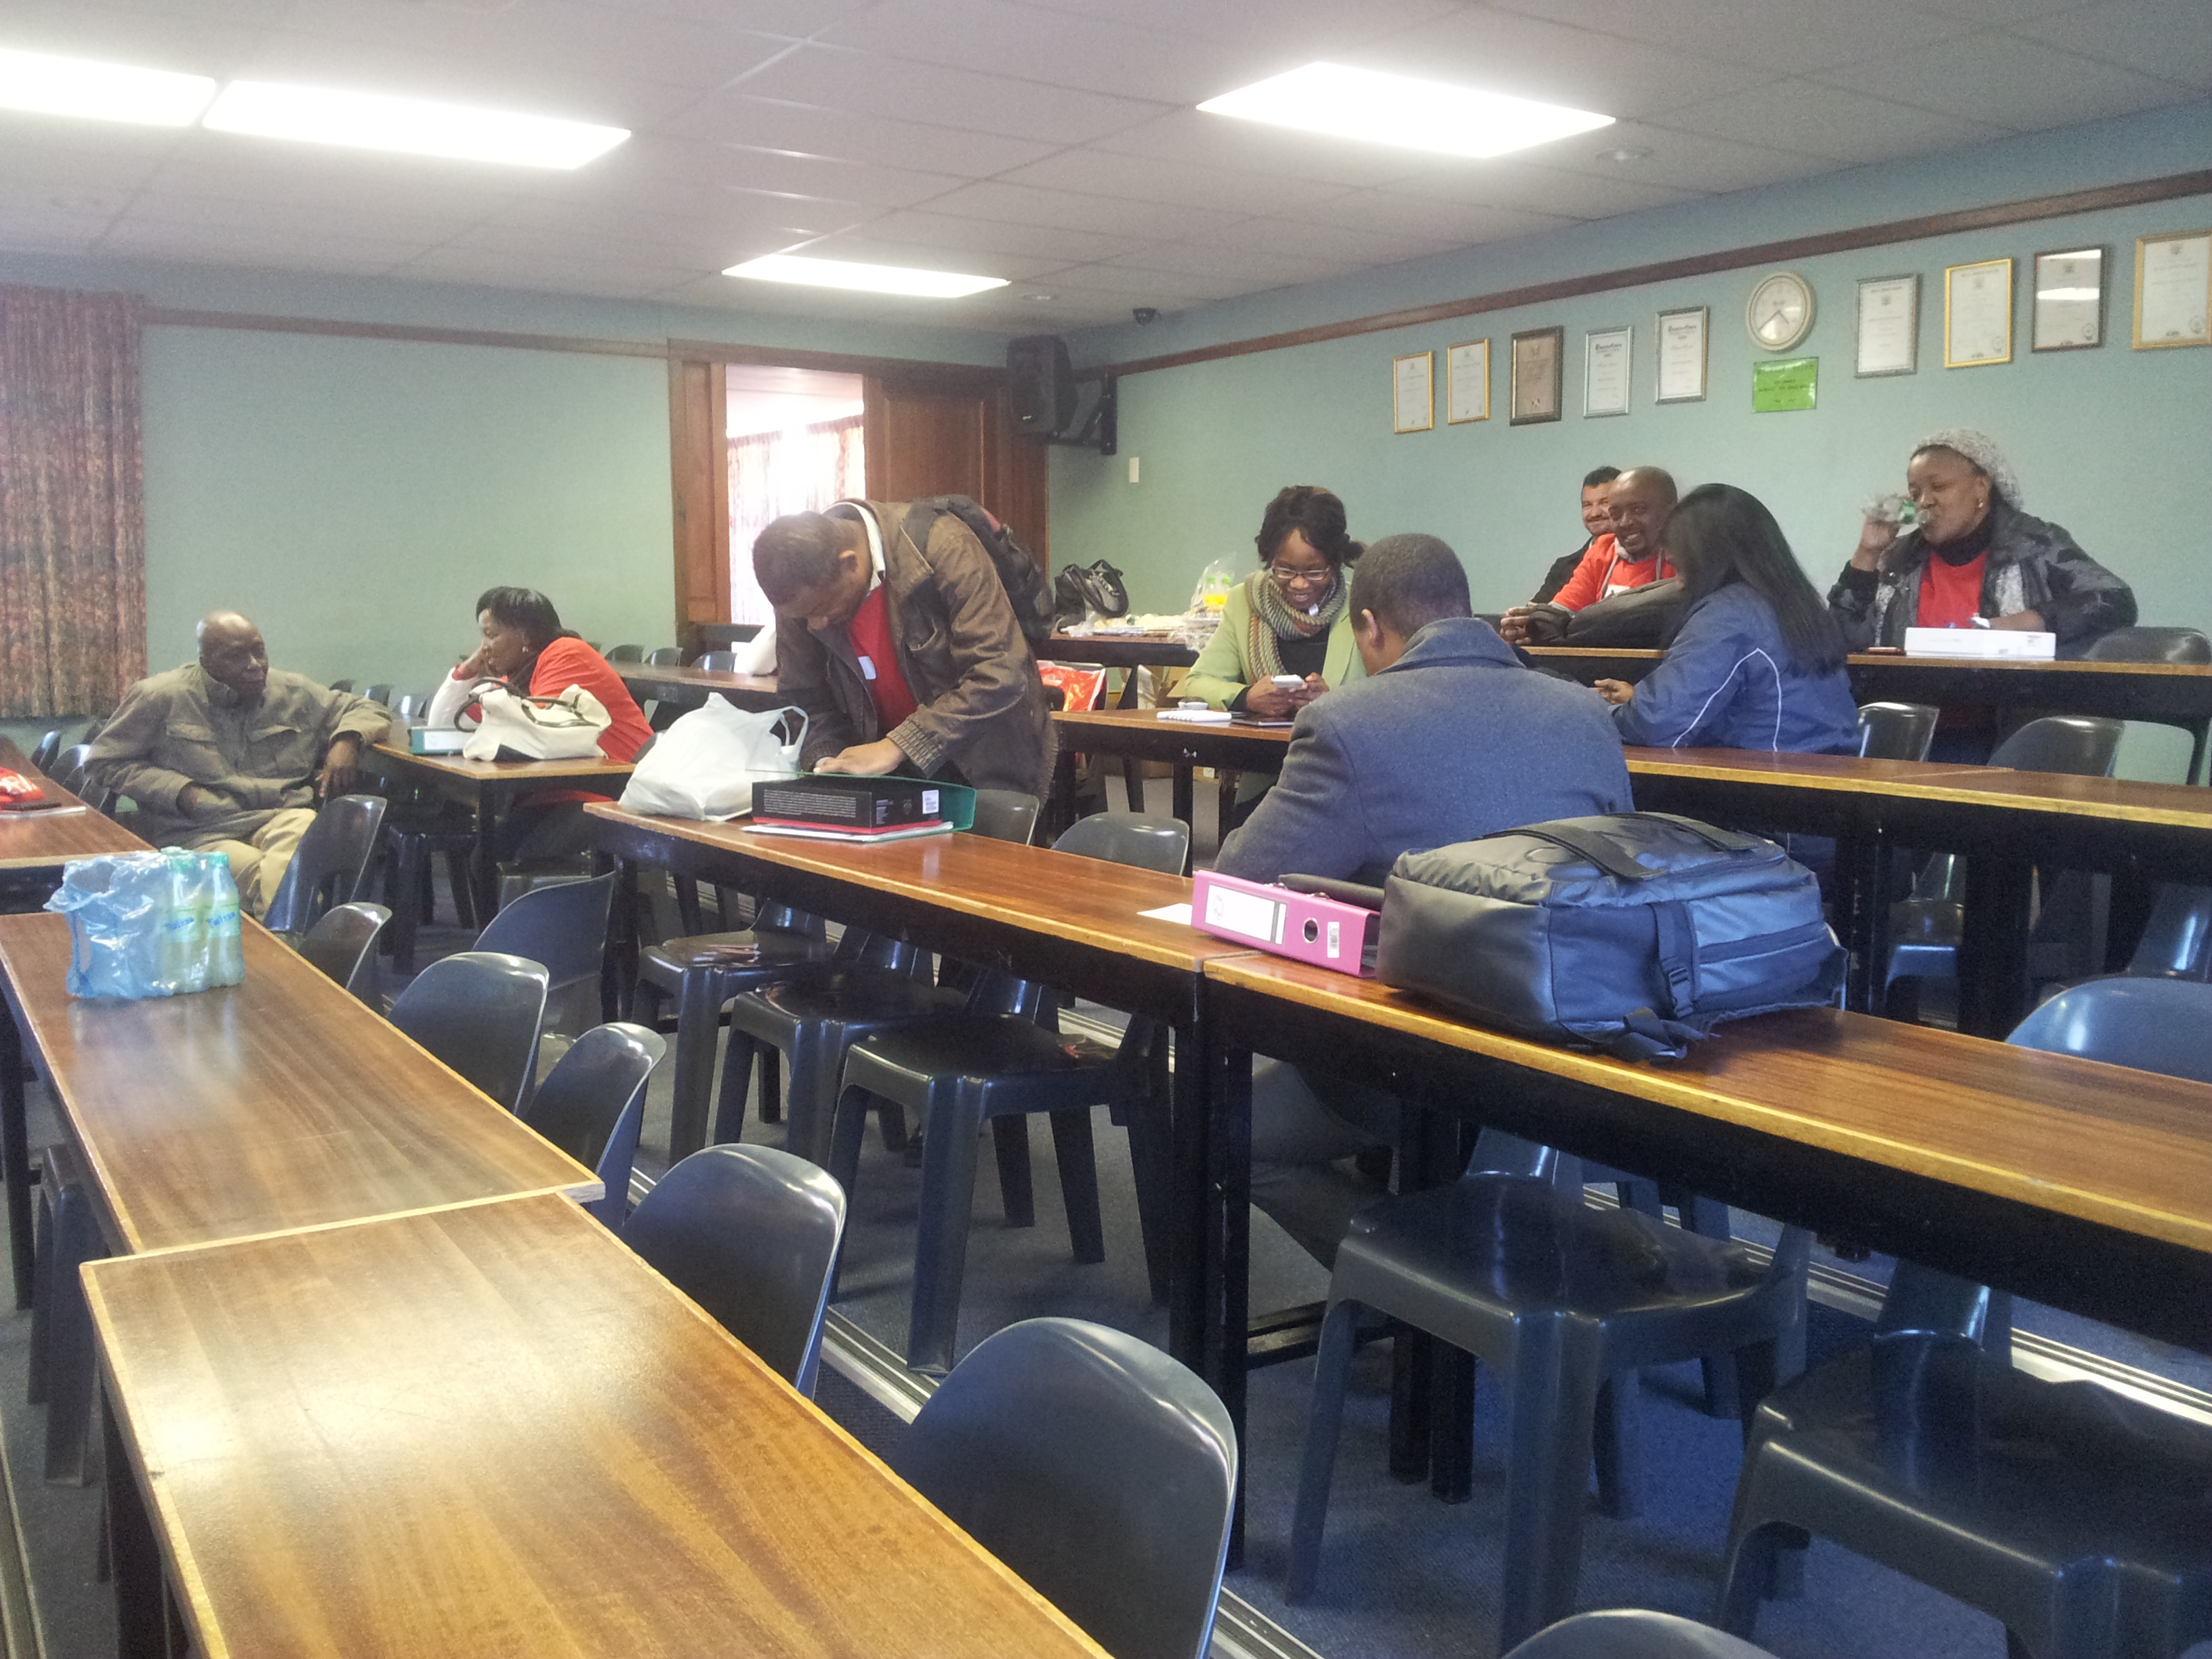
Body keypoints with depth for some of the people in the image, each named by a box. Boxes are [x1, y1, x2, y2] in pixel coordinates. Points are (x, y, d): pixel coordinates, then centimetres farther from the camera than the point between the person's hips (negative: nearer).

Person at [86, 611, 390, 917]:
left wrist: (346, 741, 1)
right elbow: (106, 761, 12)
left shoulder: (294, 693, 16)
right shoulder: (162, 697, 8)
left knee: (302, 824, -39)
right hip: (199, 835, -1)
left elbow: (366, 709, 26)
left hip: (280, 821, 2)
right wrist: (179, 791, -3)